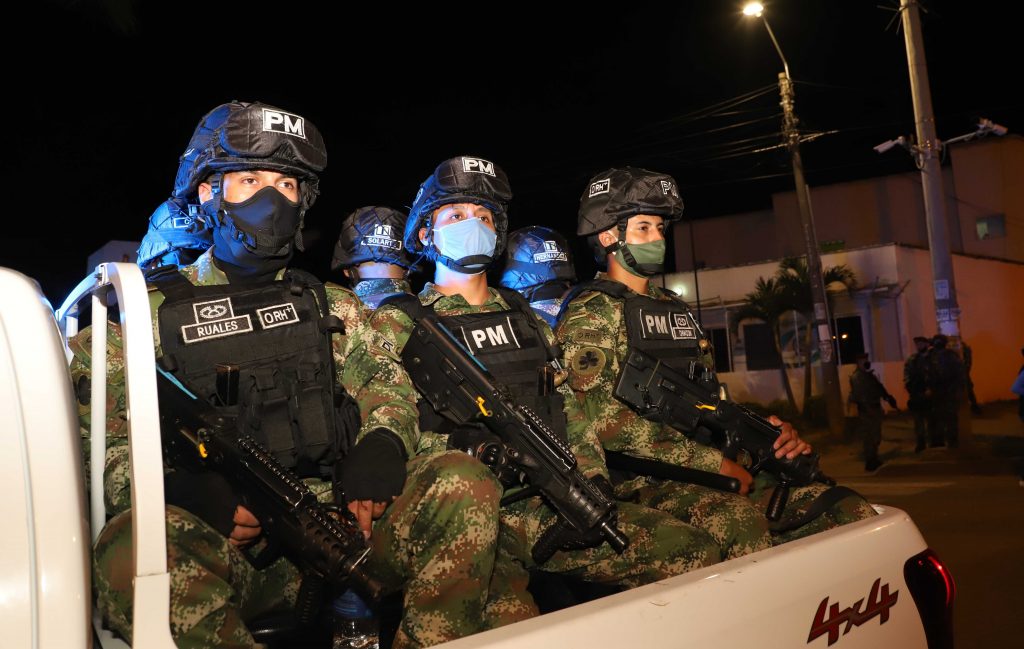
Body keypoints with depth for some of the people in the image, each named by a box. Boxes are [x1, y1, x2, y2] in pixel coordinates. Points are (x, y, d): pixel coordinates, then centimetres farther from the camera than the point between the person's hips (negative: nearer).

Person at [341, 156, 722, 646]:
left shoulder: (528, 321, 26)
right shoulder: (396, 323, 11)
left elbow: (569, 413, 20)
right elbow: (385, 400, -9)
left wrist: (592, 480, 1)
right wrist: (381, 443, -34)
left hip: (549, 505, 6)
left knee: (699, 554, -7)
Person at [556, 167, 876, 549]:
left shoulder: (675, 309, 23)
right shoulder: (590, 312, -3)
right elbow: (607, 422, -15)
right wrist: (712, 463, -17)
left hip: (706, 468, 8)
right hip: (636, 481, -7)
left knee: (849, 511, -10)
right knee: (738, 522, -38)